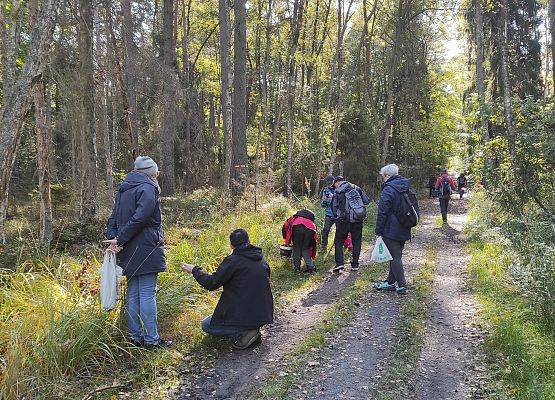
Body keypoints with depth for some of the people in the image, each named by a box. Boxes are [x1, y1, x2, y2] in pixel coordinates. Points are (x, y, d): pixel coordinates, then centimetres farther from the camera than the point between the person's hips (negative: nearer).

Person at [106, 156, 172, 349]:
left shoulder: (122, 189, 15)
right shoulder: (148, 189, -11)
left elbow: (113, 218, 12)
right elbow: (139, 218, -20)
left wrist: (113, 237, -2)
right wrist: (120, 240, -15)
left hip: (127, 253, 8)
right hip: (145, 250, -8)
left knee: (132, 294, 13)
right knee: (147, 294, -3)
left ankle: (135, 336, 20)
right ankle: (151, 339, 2)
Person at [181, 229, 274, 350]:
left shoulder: (233, 260, -14)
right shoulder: (262, 260, 6)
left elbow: (211, 283, -10)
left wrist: (195, 270, 5)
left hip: (245, 315, -7)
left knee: (206, 325, 12)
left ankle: (244, 333, -7)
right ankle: (253, 330, 11)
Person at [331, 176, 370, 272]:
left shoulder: (337, 192, 0)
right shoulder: (356, 188, 8)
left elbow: (334, 207, 3)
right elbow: (367, 201, 8)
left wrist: (336, 218, 17)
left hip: (344, 220, -3)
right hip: (359, 220, 3)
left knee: (339, 241, 9)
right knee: (357, 242, 13)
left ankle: (339, 263, -4)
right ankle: (355, 265, 15)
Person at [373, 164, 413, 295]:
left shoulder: (388, 189, -16)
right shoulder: (406, 188, 11)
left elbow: (382, 212, -17)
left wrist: (378, 231, -11)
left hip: (391, 231, -8)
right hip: (404, 231, 8)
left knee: (395, 257, -2)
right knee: (396, 256, 15)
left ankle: (402, 286, 0)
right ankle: (390, 282, 25)